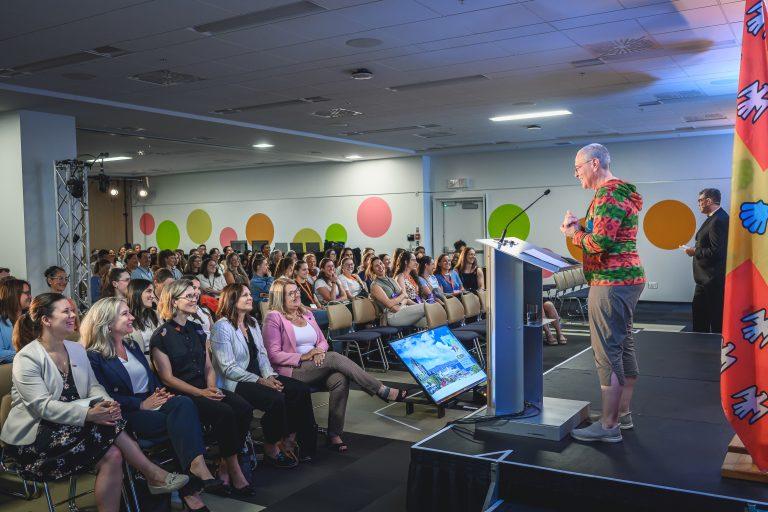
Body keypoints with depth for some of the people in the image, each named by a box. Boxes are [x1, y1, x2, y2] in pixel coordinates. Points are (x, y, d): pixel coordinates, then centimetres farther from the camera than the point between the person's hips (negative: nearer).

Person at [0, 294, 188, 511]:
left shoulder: (77, 349, 11)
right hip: (33, 439, -7)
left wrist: (107, 403, -15)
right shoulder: (26, 359, -11)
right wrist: (88, 414, -30)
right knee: (110, 455, -24)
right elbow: (43, 406, -20)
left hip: (69, 427, 7)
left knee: (114, 454, -23)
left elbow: (93, 386, 9)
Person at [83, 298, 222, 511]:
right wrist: (141, 404, -17)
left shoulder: (133, 345, 21)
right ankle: (190, 488, -31)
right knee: (178, 423, -30)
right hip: (128, 415, -6)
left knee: (184, 403, -29)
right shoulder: (94, 357, -3)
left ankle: (197, 464, -43)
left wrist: (161, 393, 1)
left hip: (151, 402, 6)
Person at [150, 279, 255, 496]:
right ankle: (233, 471, -17)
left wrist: (212, 388, -3)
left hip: (204, 389, 6)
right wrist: (201, 393, -16)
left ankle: (225, 466, -9)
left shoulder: (197, 330, 17)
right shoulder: (162, 336, -3)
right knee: (225, 412, -31)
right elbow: (167, 378, -8)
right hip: (181, 395, -6)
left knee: (244, 408, -21)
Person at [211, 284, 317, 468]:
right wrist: (260, 381, -20)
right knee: (275, 399, -30)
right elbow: (228, 368, -17)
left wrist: (270, 375, -6)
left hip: (257, 376, 8)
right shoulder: (222, 327, -11)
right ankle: (271, 449, -10)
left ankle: (289, 439, -1)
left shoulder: (252, 322, 15)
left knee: (301, 389, -11)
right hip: (235, 383, -8)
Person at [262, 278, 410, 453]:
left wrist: (319, 351, -4)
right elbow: (274, 355, -8)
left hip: (316, 365, 6)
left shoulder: (307, 314, 20)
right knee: (335, 357, -29)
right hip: (292, 371, -6)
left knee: (340, 379, -28)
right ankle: (383, 391, -26)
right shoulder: (274, 317, -1)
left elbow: (323, 341, 21)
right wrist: (303, 357, -17)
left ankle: (334, 434, -24)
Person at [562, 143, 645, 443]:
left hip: (611, 283, -11)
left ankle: (608, 427, -1)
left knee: (607, 354, -7)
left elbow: (601, 242, -24)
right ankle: (623, 414, 26)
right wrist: (580, 228, 6)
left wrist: (574, 235, -6)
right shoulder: (621, 192, 19)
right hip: (627, 278, 11)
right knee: (623, 347, 15)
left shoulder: (608, 193, -15)